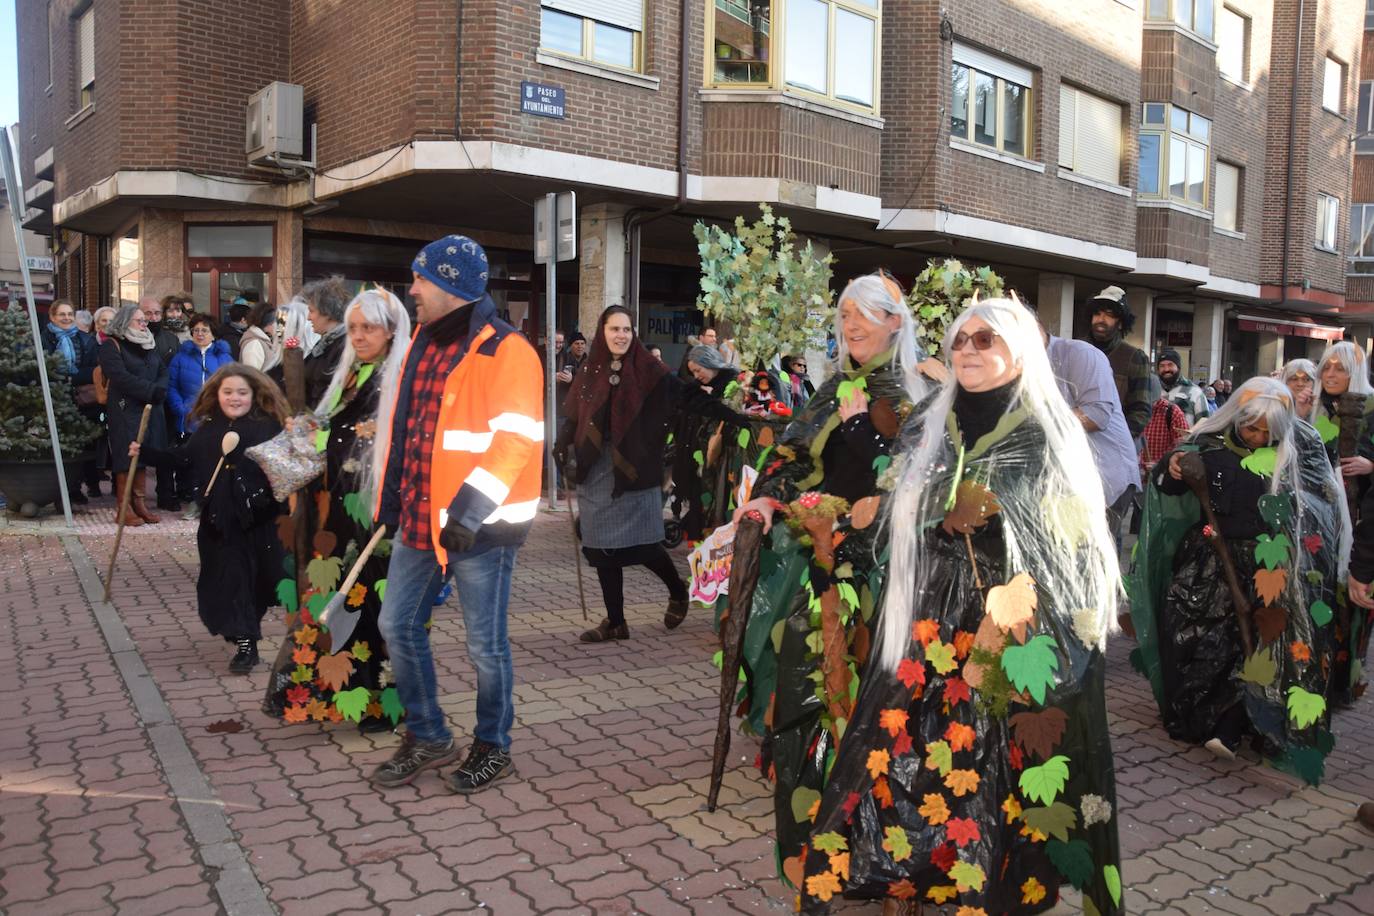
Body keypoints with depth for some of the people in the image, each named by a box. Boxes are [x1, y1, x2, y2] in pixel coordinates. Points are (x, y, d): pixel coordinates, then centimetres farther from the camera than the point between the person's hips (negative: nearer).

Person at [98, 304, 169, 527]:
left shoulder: (149, 345, 17)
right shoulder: (111, 346, -3)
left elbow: (163, 371, 11)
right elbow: (122, 378, -15)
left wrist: (160, 390, -9)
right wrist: (152, 391, -17)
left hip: (150, 409, 6)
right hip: (125, 410, -6)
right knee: (127, 458, -6)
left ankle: (139, 503, 12)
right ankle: (124, 508, -1)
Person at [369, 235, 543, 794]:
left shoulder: (506, 351, -13)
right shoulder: (424, 343, 12)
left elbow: (515, 441, -20)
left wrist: (469, 511, -23)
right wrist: (392, 502, 18)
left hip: (481, 526, -8)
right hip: (419, 518, 8)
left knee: (485, 644, 3)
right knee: (398, 626, 13)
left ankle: (493, 749, 24)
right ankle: (427, 737, 30)